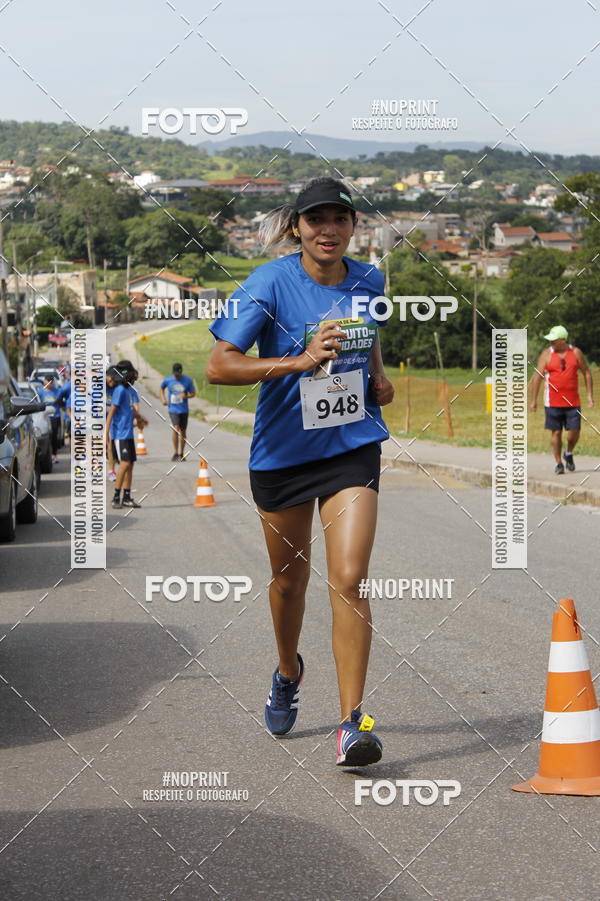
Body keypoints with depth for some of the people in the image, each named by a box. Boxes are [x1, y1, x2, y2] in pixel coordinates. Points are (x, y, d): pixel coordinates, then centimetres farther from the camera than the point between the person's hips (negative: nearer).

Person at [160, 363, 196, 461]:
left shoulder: (187, 380, -3)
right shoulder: (168, 380, -3)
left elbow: (193, 393, 5)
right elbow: (162, 388, 17)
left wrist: (186, 396, -16)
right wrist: (163, 399, 3)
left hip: (184, 410, 2)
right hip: (173, 409, -2)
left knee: (183, 432, 8)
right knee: (176, 429, -19)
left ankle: (181, 454, 21)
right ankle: (175, 453, -11)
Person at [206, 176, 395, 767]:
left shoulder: (368, 281, 1)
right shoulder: (270, 284, -13)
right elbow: (219, 366, -21)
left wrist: (379, 377, 4)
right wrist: (301, 361, -31)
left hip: (352, 448, 1)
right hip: (282, 449, -1)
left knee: (348, 580, -14)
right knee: (289, 576, 17)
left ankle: (352, 722, -13)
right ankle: (288, 671, 47)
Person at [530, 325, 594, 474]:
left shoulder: (576, 353, 3)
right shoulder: (547, 354, -1)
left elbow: (586, 373, 11)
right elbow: (537, 376, -3)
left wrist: (590, 395, 4)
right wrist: (533, 400, -7)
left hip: (573, 402, 1)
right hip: (553, 402, -1)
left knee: (574, 432, -2)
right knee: (556, 432, 0)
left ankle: (569, 454, 26)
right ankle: (558, 463, 11)